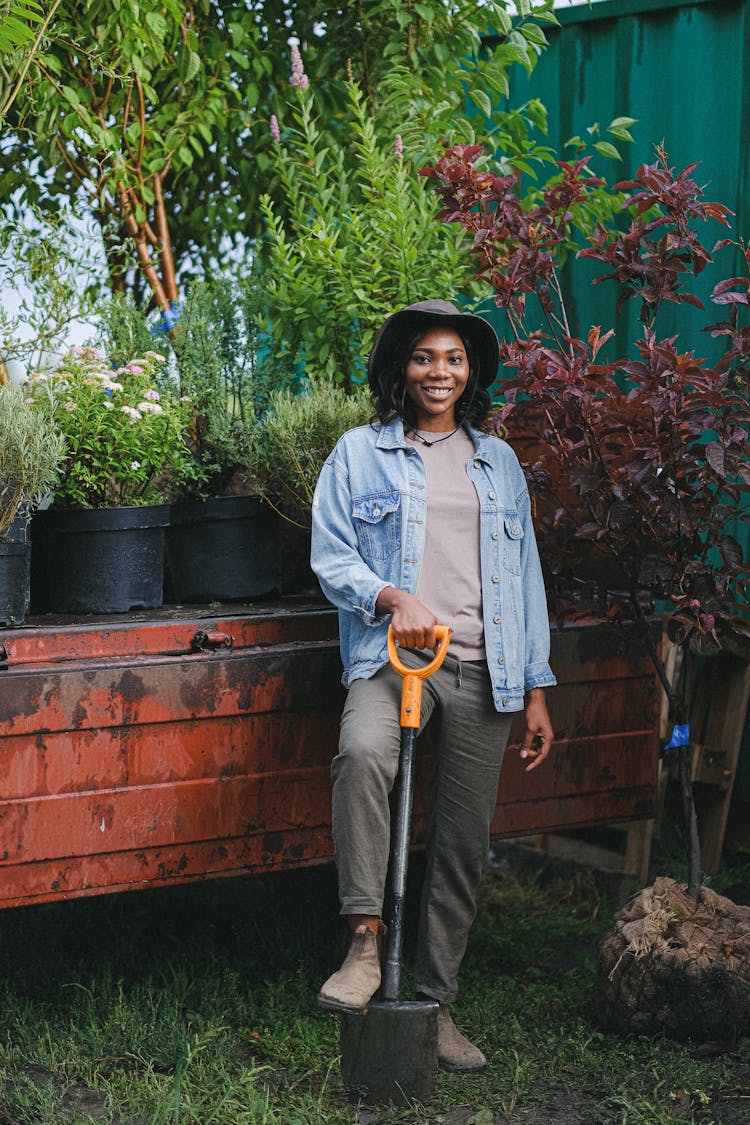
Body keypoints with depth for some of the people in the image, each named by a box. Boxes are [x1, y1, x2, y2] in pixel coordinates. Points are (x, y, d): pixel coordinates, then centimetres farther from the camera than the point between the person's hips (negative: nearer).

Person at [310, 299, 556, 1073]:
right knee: (362, 753, -36)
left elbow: (524, 575, 17)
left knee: (463, 843, 4)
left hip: (482, 668, 4)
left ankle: (435, 1002, 16)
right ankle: (366, 943, -28)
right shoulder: (360, 453, 9)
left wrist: (536, 691, 12)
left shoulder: (497, 460, 18)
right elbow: (330, 557, 1)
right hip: (394, 655, -3)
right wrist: (393, 597, -19)